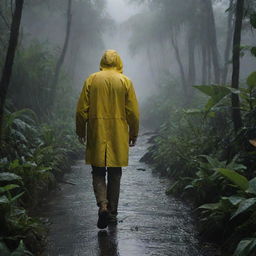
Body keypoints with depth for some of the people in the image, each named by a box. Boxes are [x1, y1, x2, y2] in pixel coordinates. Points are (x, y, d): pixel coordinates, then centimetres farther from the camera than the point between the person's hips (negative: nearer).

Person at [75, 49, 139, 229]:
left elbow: (82, 109, -1)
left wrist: (81, 131, 10)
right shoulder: (125, 81, -1)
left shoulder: (91, 80, 0)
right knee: (115, 174, 10)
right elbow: (133, 112, -1)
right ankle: (112, 213, 15)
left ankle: (103, 205, -15)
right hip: (118, 136, 0)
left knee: (98, 173, 7)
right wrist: (133, 134, 10)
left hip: (96, 135, 0)